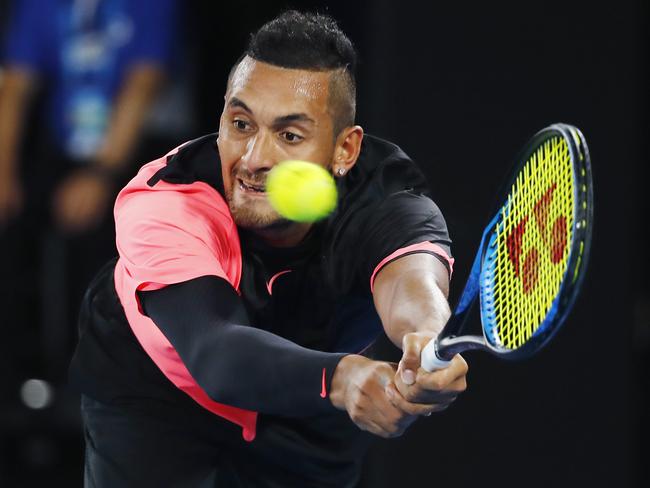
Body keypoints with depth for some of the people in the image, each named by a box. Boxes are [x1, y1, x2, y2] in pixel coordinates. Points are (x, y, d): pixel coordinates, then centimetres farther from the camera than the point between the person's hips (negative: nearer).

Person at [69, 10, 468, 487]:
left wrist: (429, 339, -83)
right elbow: (216, 350, -55)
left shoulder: (387, 196, -33)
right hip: (151, 398, -3)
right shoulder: (161, 204, -39)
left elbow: (408, 278, -57)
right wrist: (339, 376, -76)